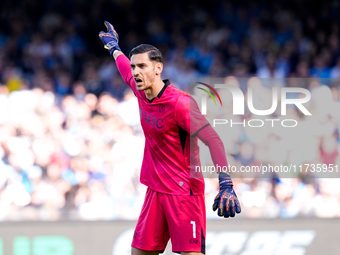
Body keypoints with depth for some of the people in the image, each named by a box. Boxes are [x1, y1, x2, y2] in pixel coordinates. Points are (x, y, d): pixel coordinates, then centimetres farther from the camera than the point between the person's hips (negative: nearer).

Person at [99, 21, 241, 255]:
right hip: (156, 191, 8)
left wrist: (226, 185, -38)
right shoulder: (141, 92, 4)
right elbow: (127, 71, 29)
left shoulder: (179, 103, -20)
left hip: (184, 193, -8)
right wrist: (115, 48, 49)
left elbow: (213, 141, -27)